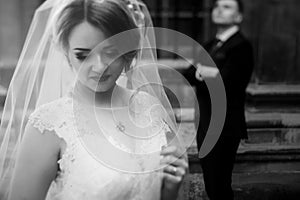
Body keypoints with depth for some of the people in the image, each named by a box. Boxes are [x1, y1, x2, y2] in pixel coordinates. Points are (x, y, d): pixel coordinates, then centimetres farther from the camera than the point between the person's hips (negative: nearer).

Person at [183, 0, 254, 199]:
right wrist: (200, 73, -14)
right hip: (206, 125, 8)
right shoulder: (210, 46, 14)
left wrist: (201, 74, -5)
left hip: (225, 127, -8)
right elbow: (188, 74, 5)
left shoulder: (241, 46, -12)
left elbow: (223, 84, -20)